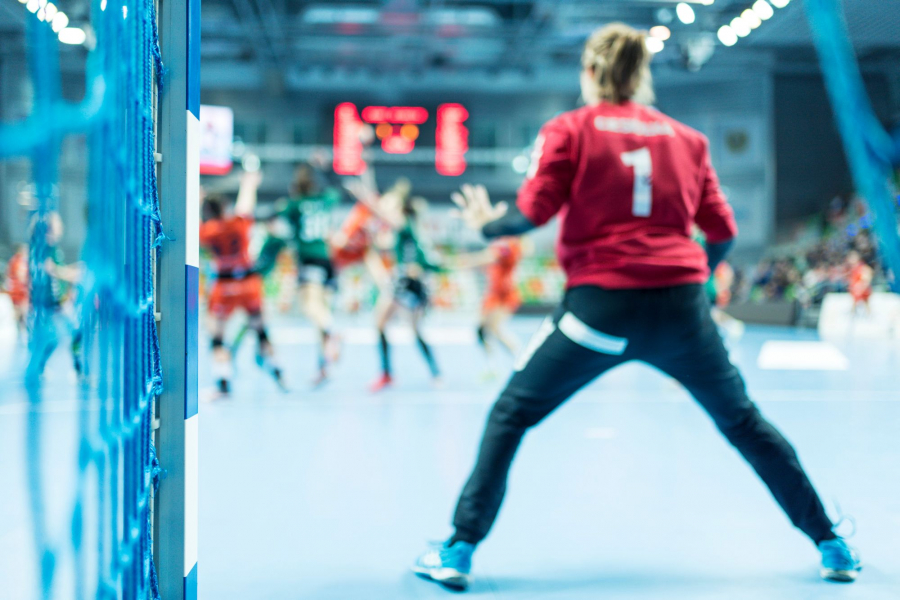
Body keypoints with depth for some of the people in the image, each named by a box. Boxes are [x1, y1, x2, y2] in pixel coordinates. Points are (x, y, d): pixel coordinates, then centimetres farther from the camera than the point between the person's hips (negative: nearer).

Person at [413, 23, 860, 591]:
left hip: (600, 303, -3)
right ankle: (831, 544, 22)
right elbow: (723, 231, 11)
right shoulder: (687, 137, 12)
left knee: (510, 415, 12)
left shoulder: (569, 130, 3)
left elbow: (530, 213, -6)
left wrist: (485, 223, 14)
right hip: (682, 306, 3)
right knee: (743, 421, 19)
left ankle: (460, 550, 8)